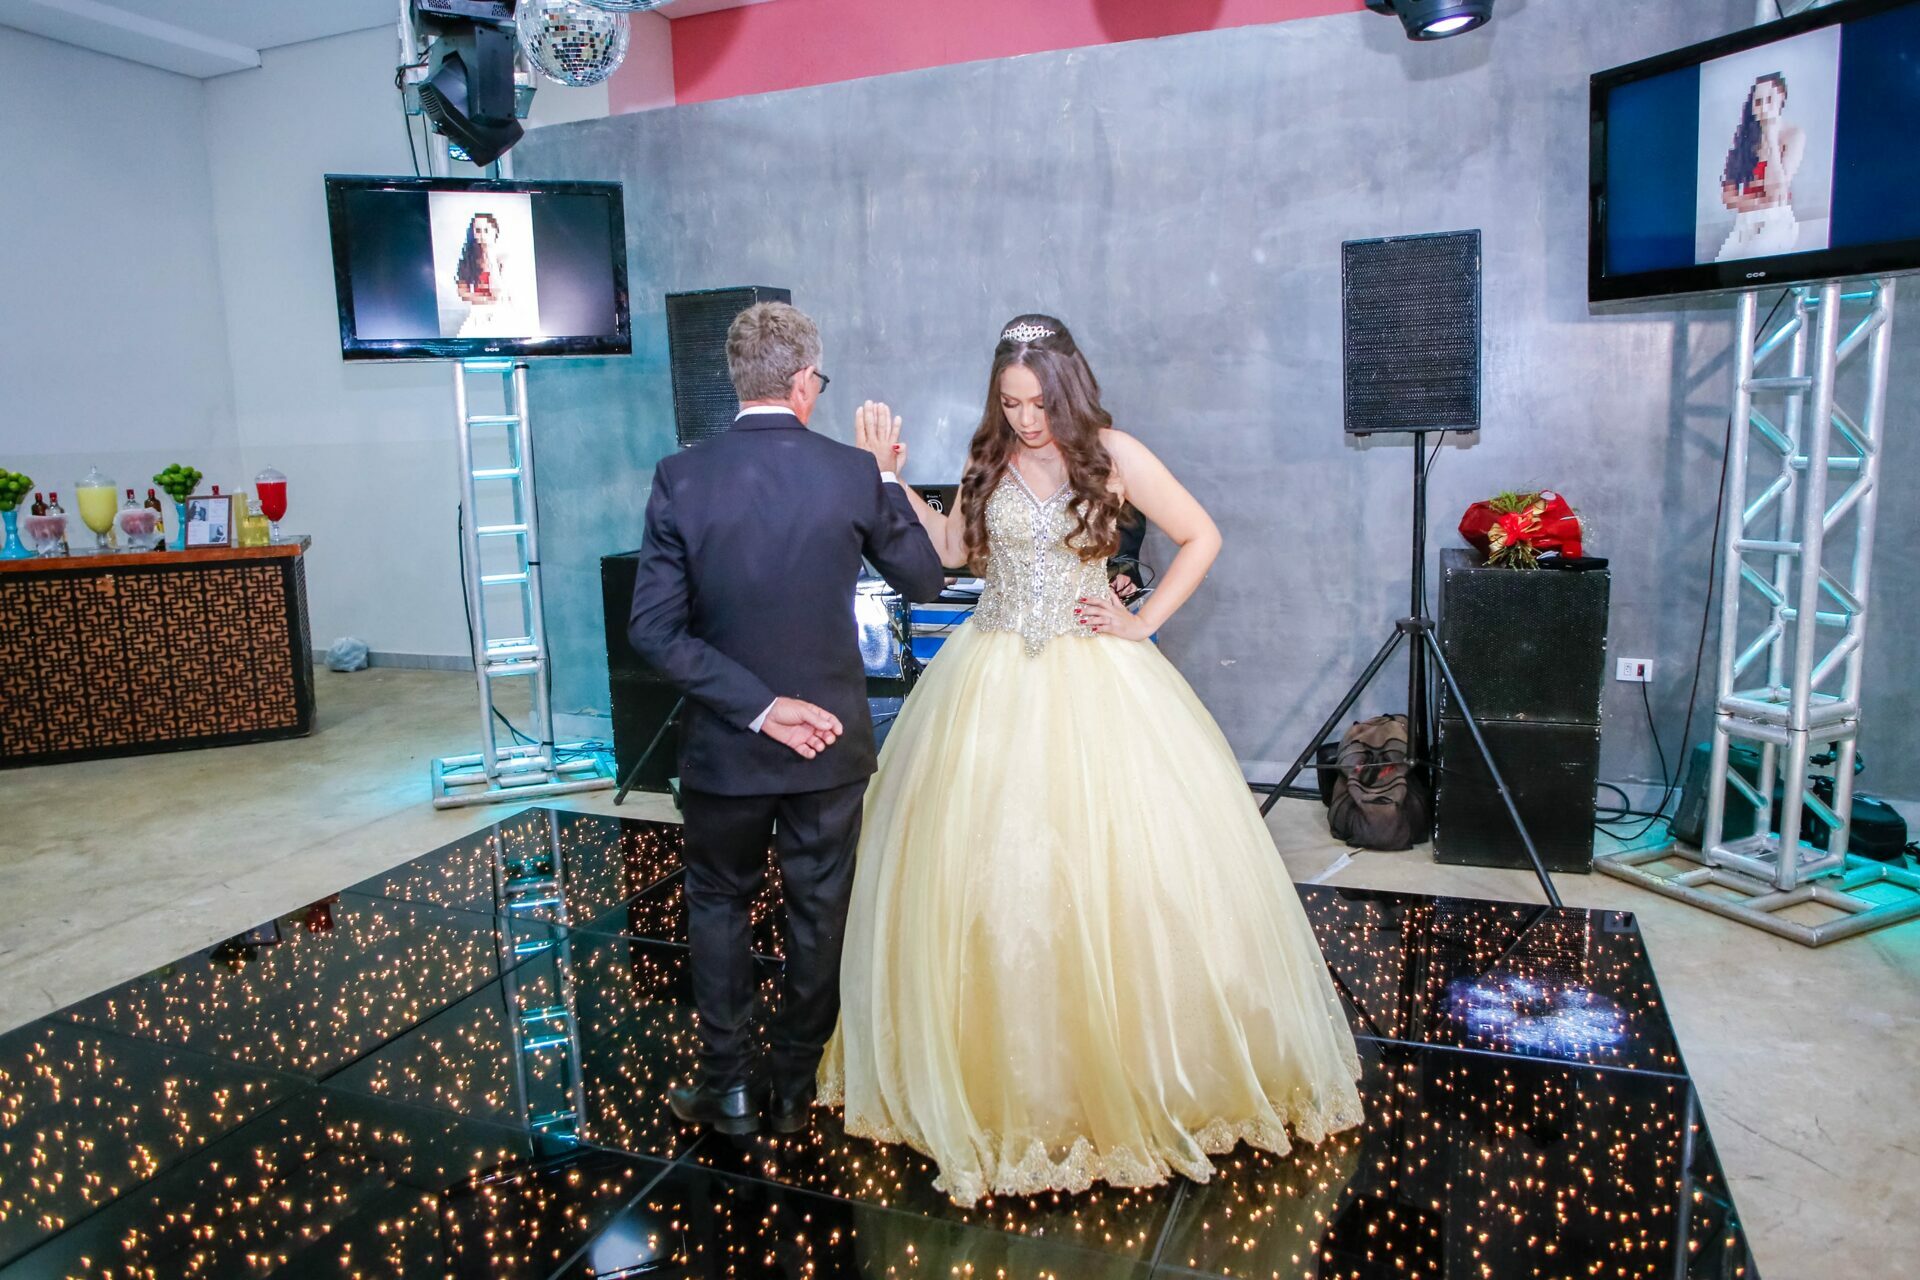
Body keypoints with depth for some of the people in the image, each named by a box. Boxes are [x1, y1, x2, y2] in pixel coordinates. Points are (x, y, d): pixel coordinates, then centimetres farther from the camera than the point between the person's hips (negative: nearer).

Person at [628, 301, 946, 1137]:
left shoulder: (681, 478, -12)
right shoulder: (853, 473, -12)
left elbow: (654, 628, -16)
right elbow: (925, 579, 2)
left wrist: (757, 708, -14)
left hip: (726, 745, 0)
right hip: (832, 740, 1)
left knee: (718, 902, 20)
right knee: (818, 911, 17)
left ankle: (730, 1086, 29)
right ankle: (793, 1090, 31)